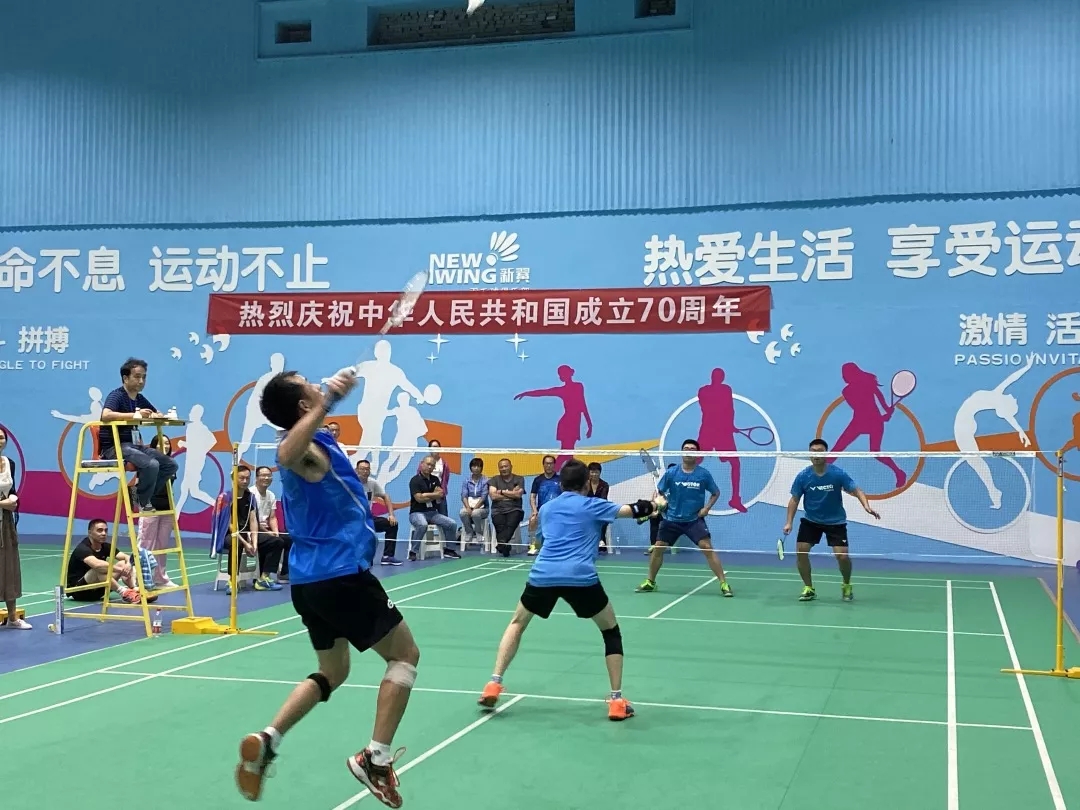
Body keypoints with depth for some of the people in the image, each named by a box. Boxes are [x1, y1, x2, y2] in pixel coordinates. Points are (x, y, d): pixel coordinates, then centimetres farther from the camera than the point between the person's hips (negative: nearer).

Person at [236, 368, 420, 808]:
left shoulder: (311, 441, 10)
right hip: (342, 575, -9)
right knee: (405, 655, 6)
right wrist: (326, 402, -46)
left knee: (332, 673, 23)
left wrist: (331, 396, 38)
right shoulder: (308, 450, -18)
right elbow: (285, 454, -45)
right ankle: (376, 759, -1)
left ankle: (266, 740, 4)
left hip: (310, 579, 9)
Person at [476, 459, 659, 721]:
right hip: (580, 577, -3)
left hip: (543, 574, 3)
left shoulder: (546, 508, 24)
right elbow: (631, 510, 16)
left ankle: (494, 685, 14)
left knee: (517, 624, 27)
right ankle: (617, 701, 10)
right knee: (611, 631, 17)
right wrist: (653, 505, 38)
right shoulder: (592, 505, 13)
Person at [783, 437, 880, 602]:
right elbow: (794, 499, -2)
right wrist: (789, 522, -10)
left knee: (842, 556, -12)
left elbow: (857, 491, -14)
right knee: (801, 551, -10)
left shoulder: (838, 474, -17)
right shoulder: (803, 477, -12)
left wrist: (866, 507, -33)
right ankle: (809, 588, 10)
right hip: (811, 520, 2)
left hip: (835, 521, -2)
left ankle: (846, 586, 18)